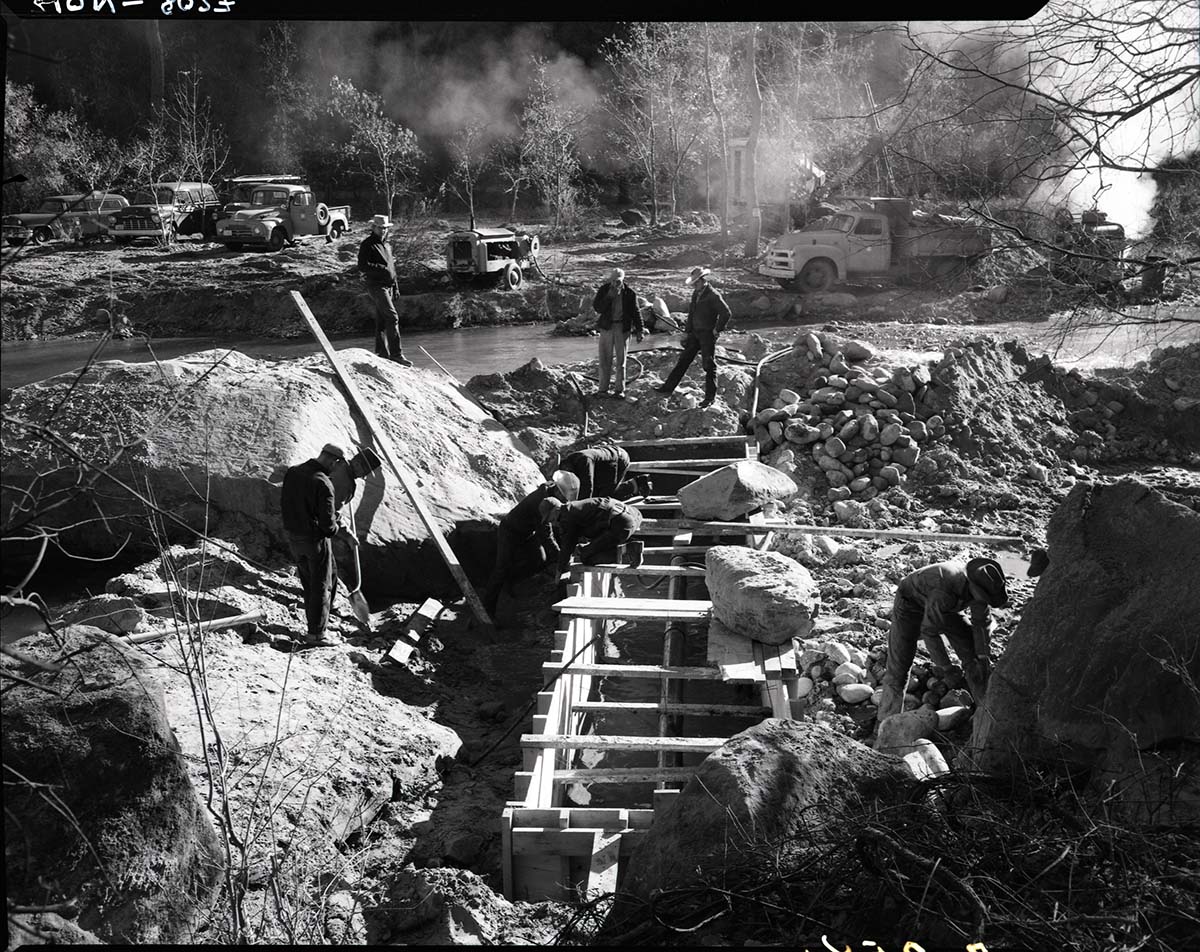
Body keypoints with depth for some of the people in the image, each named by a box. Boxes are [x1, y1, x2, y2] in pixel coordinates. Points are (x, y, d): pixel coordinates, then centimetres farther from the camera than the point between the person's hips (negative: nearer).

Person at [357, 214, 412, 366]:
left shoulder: (386, 244, 19)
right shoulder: (367, 244, -7)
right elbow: (362, 266, -15)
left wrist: (395, 286, 23)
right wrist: (382, 268, -19)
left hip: (388, 286, 8)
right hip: (376, 285, -8)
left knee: (382, 320, 11)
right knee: (392, 317, -17)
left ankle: (383, 353, 16)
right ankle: (396, 353, -20)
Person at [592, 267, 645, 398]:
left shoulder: (629, 293, -3)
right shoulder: (603, 290, -1)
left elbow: (636, 312, 3)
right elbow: (597, 308, -10)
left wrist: (640, 330, 0)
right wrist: (609, 297, -21)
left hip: (622, 328, -1)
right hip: (607, 327, 1)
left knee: (620, 360, 4)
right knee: (605, 359, 2)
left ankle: (619, 389, 12)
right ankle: (603, 389, 9)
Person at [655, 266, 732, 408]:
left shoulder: (713, 295, -16)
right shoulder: (696, 294, 9)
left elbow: (726, 313, -20)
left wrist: (717, 329, -14)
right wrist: (687, 331, 14)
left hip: (708, 335, -8)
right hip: (695, 333, 8)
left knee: (709, 365, 0)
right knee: (684, 360, 10)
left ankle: (710, 397, 7)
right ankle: (669, 387, 15)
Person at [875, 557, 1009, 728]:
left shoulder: (979, 585, -21)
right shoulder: (943, 591, -44)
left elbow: (980, 623, -5)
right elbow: (929, 630, -33)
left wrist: (982, 658, -8)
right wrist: (946, 668, -24)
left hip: (943, 608, 7)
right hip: (911, 603, -7)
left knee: (972, 653, 1)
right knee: (899, 665, -14)